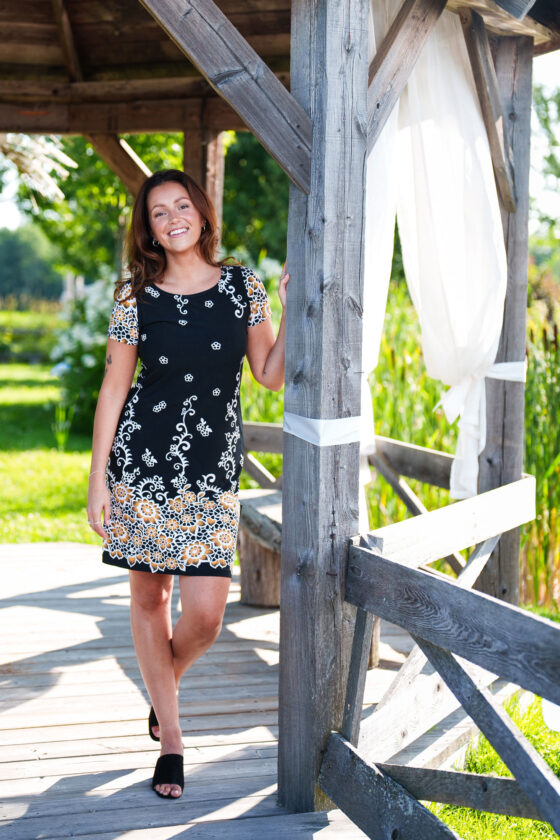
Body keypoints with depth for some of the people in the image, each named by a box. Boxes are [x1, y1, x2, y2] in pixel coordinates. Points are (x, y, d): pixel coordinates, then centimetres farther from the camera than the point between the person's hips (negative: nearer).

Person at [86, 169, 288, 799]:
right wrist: (97, 480, -1)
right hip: (141, 459, 0)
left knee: (204, 617, -6)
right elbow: (114, 388, 2)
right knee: (148, 596, 8)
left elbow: (271, 375, 6)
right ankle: (170, 739, 25)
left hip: (213, 469, 0)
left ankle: (165, 680, 31)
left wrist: (291, 312, -7)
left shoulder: (243, 286, 4)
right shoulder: (136, 295, 1)